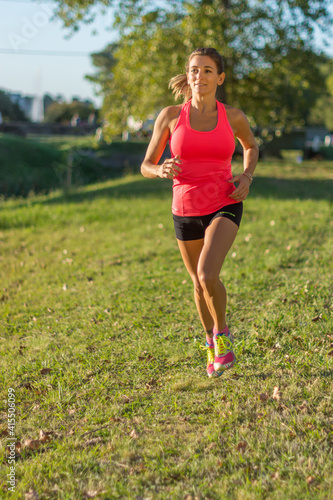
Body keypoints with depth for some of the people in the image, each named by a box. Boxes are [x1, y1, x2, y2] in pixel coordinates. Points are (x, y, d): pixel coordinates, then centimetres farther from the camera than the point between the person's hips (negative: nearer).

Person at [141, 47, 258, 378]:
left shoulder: (233, 116, -3)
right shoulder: (170, 115, -5)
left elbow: (251, 145, 19)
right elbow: (146, 167, 0)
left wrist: (247, 177, 0)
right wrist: (162, 170, -24)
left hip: (225, 206, -2)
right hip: (186, 211, 2)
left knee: (207, 274, -24)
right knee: (199, 283, 17)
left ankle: (222, 334, 6)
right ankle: (212, 344, 43)